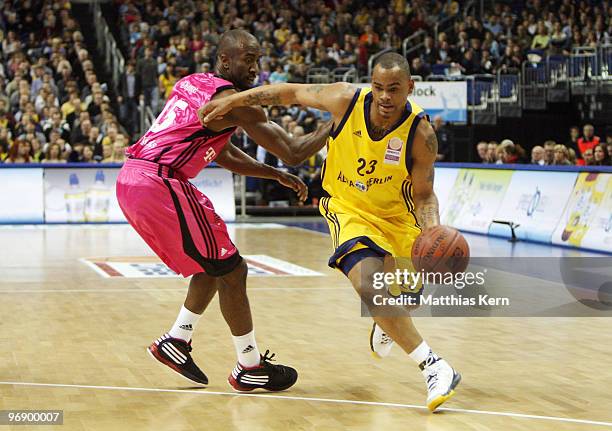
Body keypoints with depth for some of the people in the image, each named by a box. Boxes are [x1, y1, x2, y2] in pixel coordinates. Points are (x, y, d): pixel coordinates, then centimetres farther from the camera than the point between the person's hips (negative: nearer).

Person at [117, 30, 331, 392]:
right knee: (231, 270, 1)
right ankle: (250, 367, 9)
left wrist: (276, 175, 26)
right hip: (157, 185, -9)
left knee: (214, 264, 21)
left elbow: (222, 155, 30)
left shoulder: (193, 84, 20)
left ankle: (176, 342, 25)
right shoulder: (234, 99, -8)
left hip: (131, 182, 9)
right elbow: (294, 152, -8)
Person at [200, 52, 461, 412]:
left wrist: (433, 233, -33)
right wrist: (234, 100, -11)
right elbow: (292, 93, -7)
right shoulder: (346, 100, -23)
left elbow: (424, 196, -14)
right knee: (368, 286, -27)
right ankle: (433, 366, -20)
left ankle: (384, 326, 56)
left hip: (398, 216, 2)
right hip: (349, 208, -1)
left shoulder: (421, 134, -24)